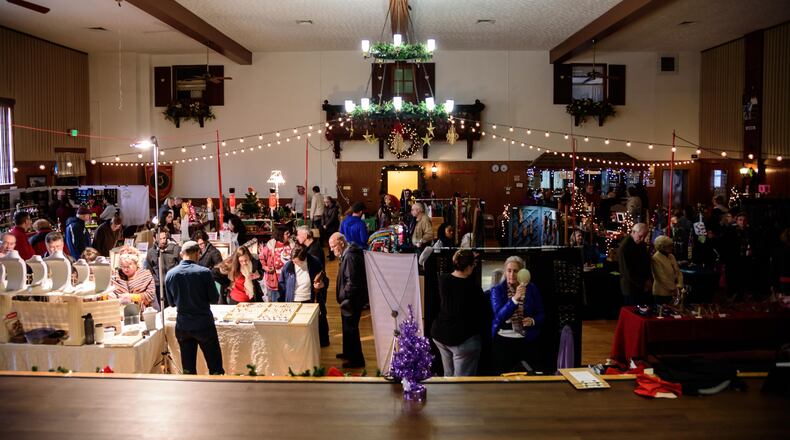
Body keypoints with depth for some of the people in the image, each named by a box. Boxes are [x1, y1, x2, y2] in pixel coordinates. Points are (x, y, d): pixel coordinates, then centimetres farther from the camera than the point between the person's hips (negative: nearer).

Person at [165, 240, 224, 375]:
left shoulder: (170, 274, -2)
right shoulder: (204, 272, -14)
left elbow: (171, 301, 8)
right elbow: (214, 299, -7)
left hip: (182, 326, 4)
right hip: (204, 324, -4)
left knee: (188, 369, 12)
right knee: (216, 368, 6)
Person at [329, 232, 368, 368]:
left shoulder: (350, 257, -25)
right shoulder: (347, 254, 8)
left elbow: (352, 282, -28)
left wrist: (343, 296, -18)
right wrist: (343, 296, 13)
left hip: (352, 301, -10)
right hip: (350, 300, 10)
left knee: (351, 329, 1)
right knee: (347, 328, 23)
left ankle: (357, 360, 14)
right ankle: (348, 353, 40)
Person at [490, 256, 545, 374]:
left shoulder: (531, 288, 1)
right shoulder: (497, 290, -3)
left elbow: (541, 315, 6)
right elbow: (499, 316, -18)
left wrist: (533, 321, -16)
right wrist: (515, 298, -31)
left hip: (526, 341, 1)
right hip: (503, 341, -1)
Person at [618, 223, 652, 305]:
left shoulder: (642, 244, 8)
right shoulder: (624, 247, -18)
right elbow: (627, 272, -19)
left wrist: (648, 280, 4)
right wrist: (642, 284, -13)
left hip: (645, 288, 7)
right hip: (632, 289, -7)